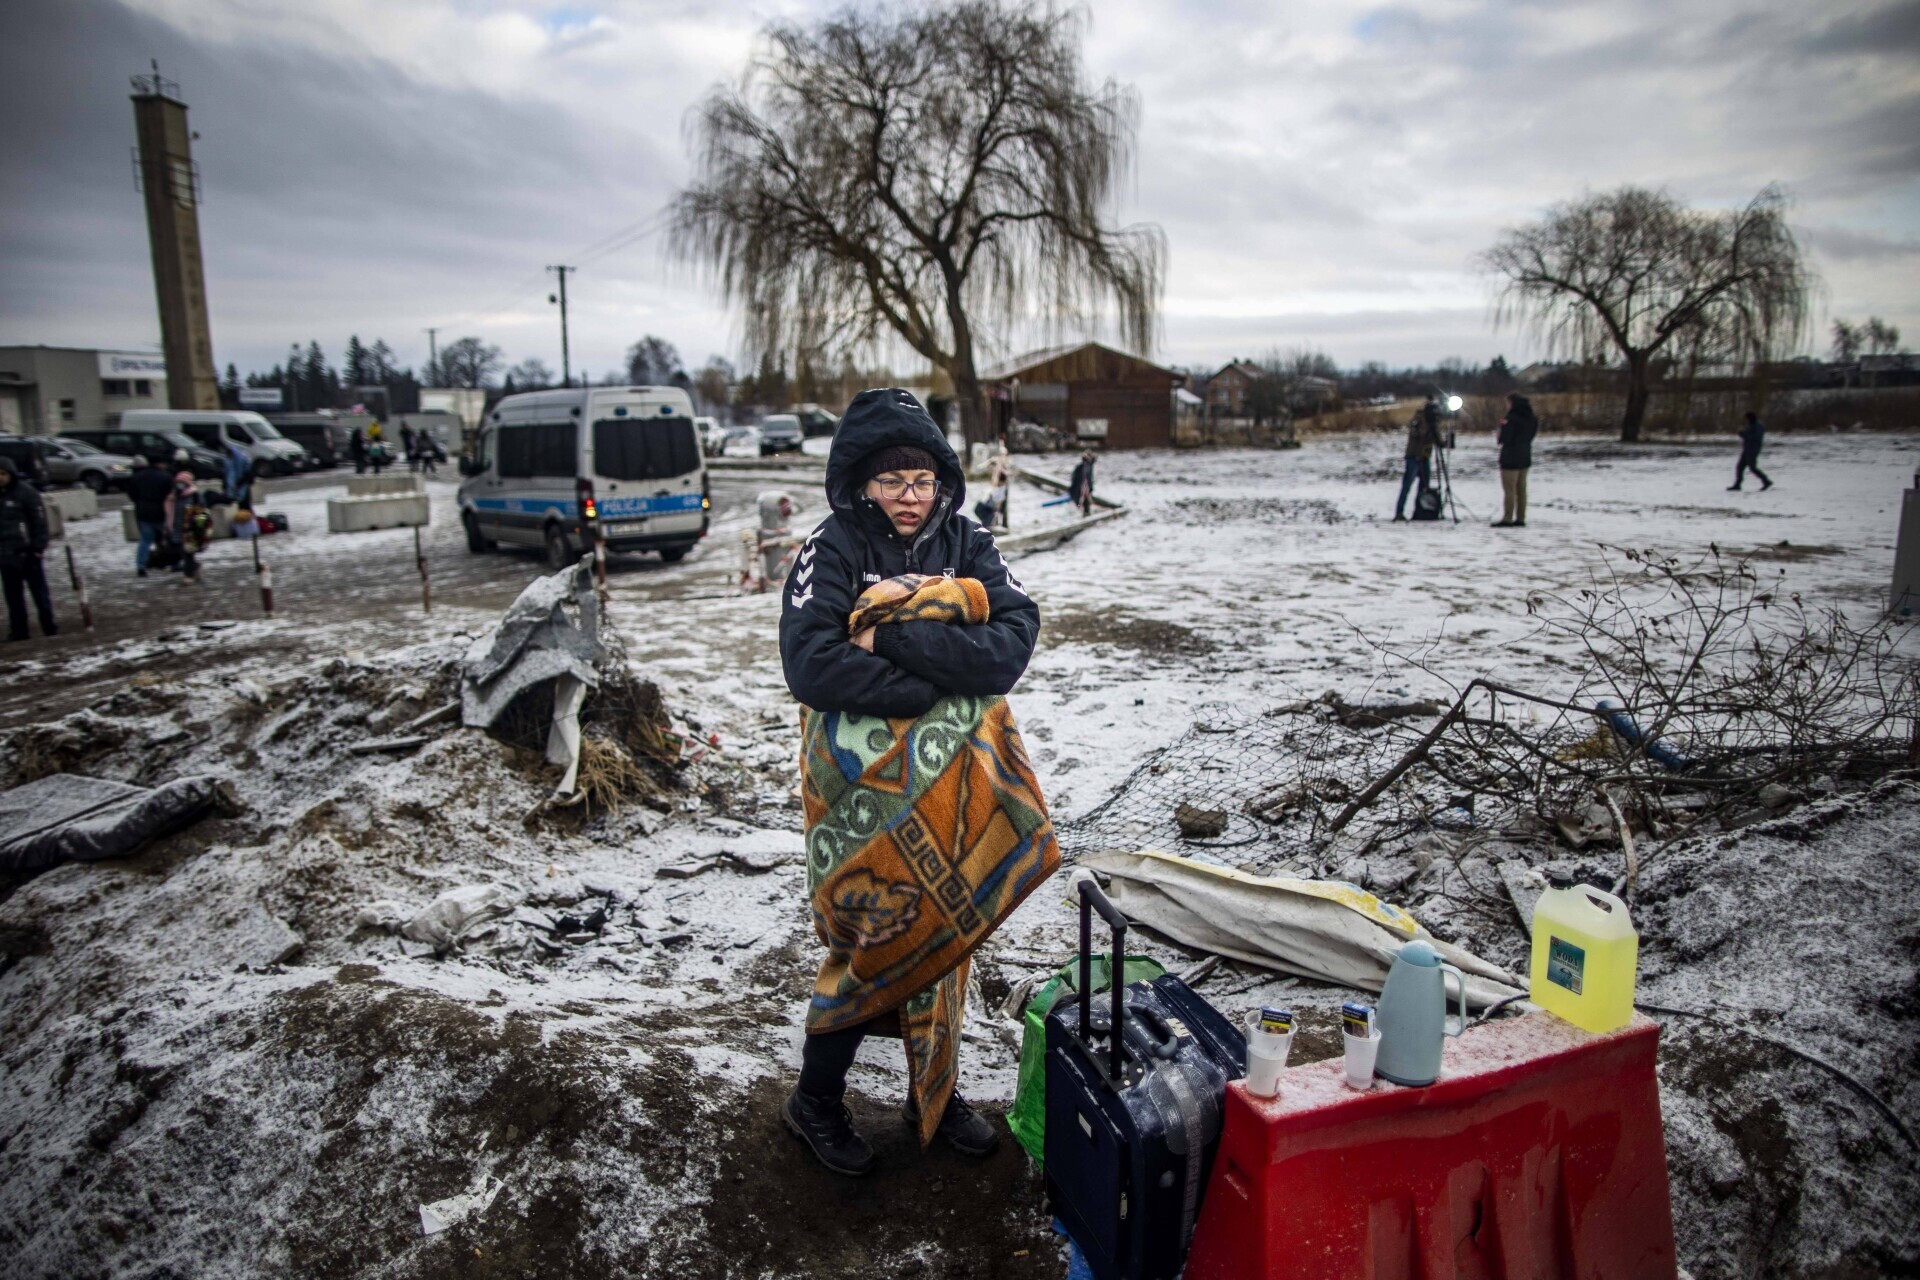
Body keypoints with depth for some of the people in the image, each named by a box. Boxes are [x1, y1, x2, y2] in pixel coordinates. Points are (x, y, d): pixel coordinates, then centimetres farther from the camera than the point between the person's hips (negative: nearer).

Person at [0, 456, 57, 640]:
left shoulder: (26, 492, -8)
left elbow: (40, 522, -10)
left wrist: (38, 547, -14)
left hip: (28, 553, -6)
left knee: (39, 591, 2)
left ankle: (49, 626, 10)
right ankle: (18, 630, 14)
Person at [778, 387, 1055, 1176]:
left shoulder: (966, 546, 1)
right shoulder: (832, 549, -9)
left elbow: (1015, 639, -15)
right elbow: (812, 662, -24)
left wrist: (895, 637, -23)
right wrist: (943, 680, -21)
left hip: (953, 785, 4)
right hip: (867, 786, -4)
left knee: (941, 935, 16)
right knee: (873, 938, 2)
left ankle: (935, 1091, 37)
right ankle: (815, 1102, 27)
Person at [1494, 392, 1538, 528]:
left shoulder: (1512, 418, -16)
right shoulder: (1531, 418, 10)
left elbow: (1505, 439, -19)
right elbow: (1530, 436, 17)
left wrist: (1498, 435, 3)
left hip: (1510, 458, -8)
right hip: (1525, 458, 8)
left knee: (1509, 490, -5)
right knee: (1521, 489, 11)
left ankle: (1507, 519, -6)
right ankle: (1520, 519, 13)